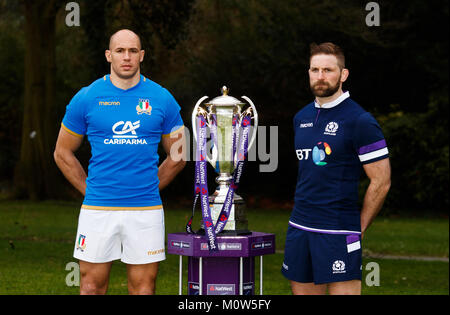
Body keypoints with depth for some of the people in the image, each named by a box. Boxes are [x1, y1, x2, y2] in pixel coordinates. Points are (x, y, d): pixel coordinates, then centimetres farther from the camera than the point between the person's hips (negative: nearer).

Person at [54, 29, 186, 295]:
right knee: (92, 284, 3)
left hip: (146, 209, 0)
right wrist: (89, 191, 5)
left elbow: (178, 156, 13)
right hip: (98, 210, 0)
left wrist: (147, 188, 8)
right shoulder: (86, 98, 2)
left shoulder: (162, 99, 3)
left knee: (143, 285, 4)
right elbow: (63, 153, 10)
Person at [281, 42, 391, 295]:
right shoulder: (302, 118, 12)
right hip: (299, 227, 7)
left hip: (337, 231, -7)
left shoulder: (360, 121, -9)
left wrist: (359, 228, -5)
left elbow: (381, 182, -9)